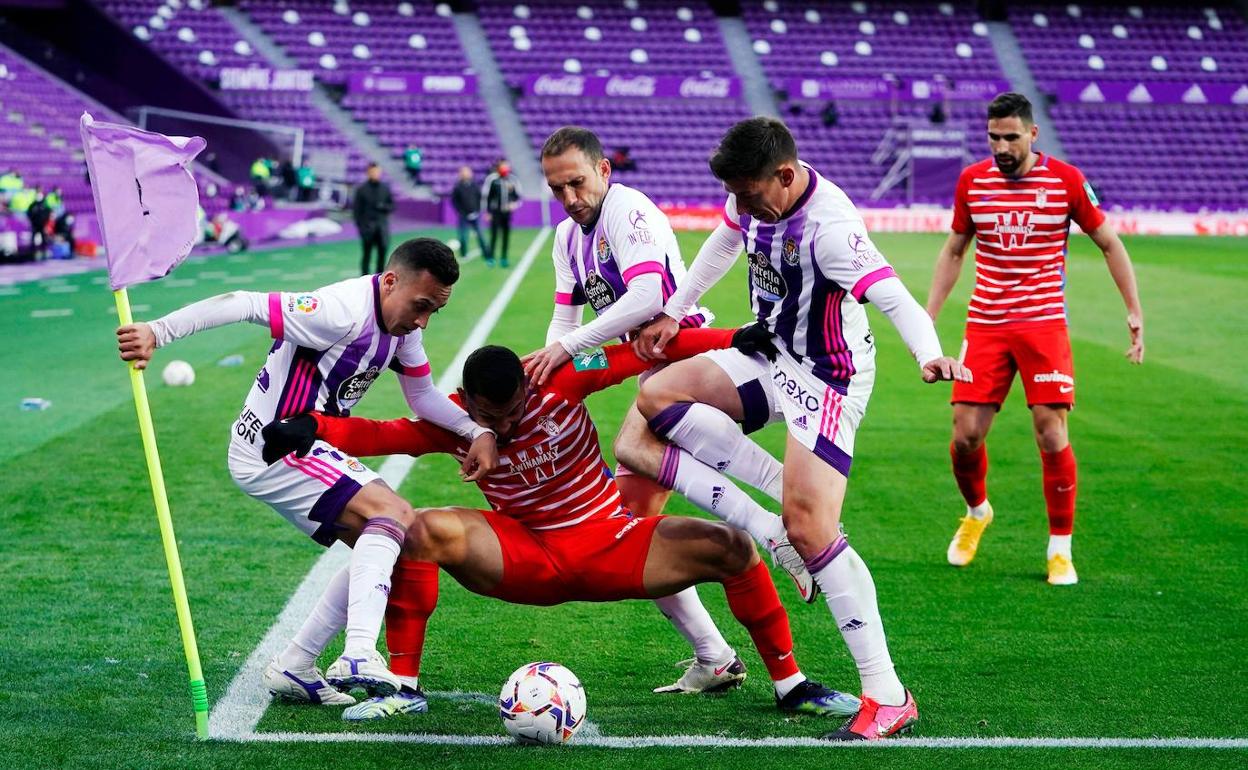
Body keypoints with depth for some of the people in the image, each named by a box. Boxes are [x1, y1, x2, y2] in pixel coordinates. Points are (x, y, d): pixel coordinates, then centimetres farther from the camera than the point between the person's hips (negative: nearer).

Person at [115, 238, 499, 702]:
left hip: (309, 450, 10)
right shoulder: (344, 312, -25)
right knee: (392, 515, -23)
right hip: (273, 450, -10)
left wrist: (477, 431, -3)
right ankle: (358, 657, -35)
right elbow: (245, 305, -29)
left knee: (384, 548, 10)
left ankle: (297, 668, 13)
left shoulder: (402, 322, 3)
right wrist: (157, 332, -36)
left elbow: (423, 397, 13)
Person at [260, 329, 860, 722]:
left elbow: (650, 350, -15)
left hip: (608, 544, 0)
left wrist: (739, 341, -22)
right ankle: (405, 687, -15)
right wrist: (311, 427, -36)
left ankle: (789, 685, 2)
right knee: (422, 532, -27)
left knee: (730, 548, -18)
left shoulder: (559, 381, -14)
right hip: (525, 560, 0)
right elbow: (379, 435, -18)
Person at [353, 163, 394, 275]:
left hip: (382, 226, 2)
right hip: (368, 227, -2)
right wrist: (361, 226, -8)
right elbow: (356, 210, 0)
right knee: (367, 254, 2)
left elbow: (392, 206, 12)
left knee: (382, 253, -1)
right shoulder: (362, 189, 0)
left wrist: (383, 207, -9)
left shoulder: (385, 188, 7)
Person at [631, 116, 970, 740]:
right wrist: (673, 314, 22)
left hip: (826, 380, -9)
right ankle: (783, 501, -8)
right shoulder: (756, 195, -5)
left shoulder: (828, 226, -30)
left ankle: (888, 698, -15)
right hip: (770, 356, 9)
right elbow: (724, 243, 17)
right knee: (657, 395, -2)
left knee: (809, 529, -19)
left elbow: (893, 297, -39)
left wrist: (929, 357, -59)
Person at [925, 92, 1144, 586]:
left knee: (1052, 435, -10)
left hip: (1043, 323, -2)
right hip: (984, 324, 2)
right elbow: (953, 251, 15)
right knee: (965, 436, -3)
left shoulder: (1066, 180, -4)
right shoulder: (972, 181, 3)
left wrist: (1134, 311, 0)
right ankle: (976, 512, 29)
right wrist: (926, 318, 10)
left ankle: (1060, 549, 5)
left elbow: (1109, 244, 6)